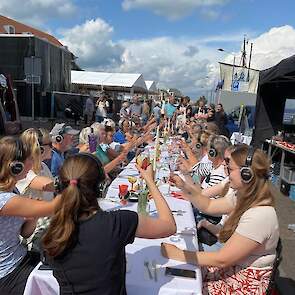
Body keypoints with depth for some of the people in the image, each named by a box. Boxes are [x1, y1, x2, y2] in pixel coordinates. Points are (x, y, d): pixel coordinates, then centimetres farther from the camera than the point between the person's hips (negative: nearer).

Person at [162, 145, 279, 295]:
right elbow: (209, 205, 8)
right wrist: (184, 187, -6)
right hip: (231, 269, 7)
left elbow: (222, 259, -28)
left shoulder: (260, 215, -31)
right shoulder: (246, 199, -3)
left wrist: (178, 254, -23)